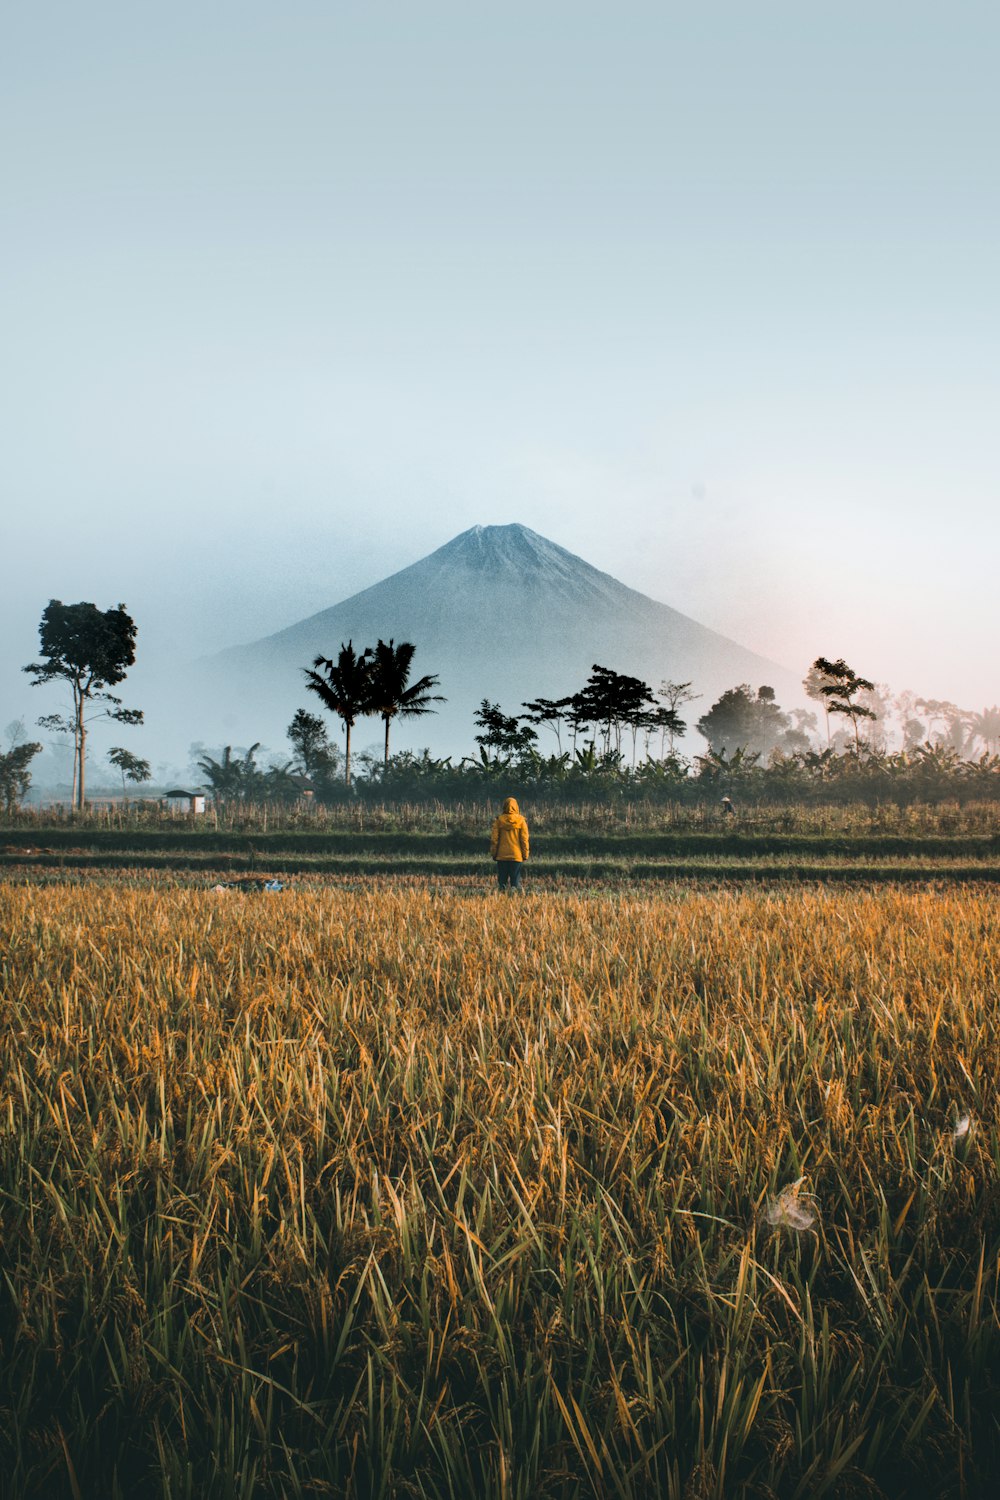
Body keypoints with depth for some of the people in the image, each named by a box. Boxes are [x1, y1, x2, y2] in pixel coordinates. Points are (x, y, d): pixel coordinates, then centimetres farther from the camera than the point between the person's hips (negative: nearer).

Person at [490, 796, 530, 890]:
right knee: (515, 879, 2)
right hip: (516, 856, -1)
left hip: (502, 855, 1)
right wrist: (525, 854, 4)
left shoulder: (499, 820, -2)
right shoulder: (521, 821, -4)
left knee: (502, 880, 8)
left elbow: (494, 839, -1)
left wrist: (493, 854, 7)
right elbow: (524, 839, -3)